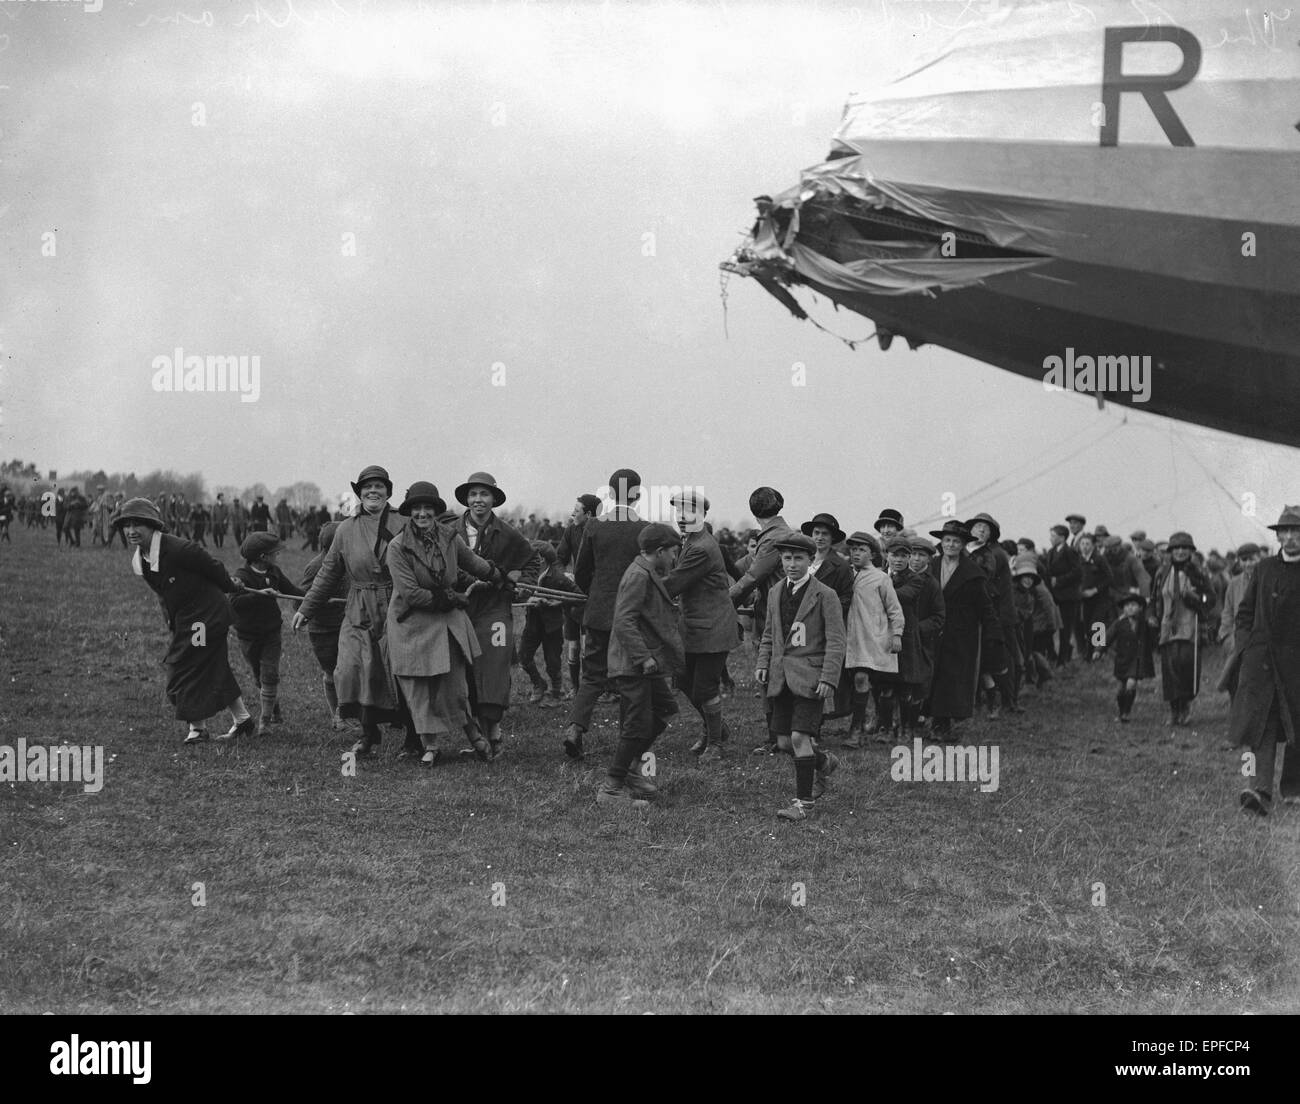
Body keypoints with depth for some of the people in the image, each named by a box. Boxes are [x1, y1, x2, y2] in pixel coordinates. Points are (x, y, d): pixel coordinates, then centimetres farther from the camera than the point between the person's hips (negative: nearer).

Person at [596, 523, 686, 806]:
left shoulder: (650, 574, 15)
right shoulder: (638, 575, -17)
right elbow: (624, 621, -25)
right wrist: (643, 657, -26)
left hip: (646, 664, 10)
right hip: (633, 666, -10)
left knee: (666, 708, 17)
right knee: (638, 727, -6)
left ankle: (630, 769, 25)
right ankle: (611, 789, 1)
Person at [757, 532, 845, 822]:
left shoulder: (825, 596, -7)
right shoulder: (775, 593, 11)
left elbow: (836, 642, -9)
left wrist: (828, 679, -16)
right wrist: (763, 663, 7)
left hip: (810, 677, -6)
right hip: (781, 676, 6)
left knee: (799, 737, -13)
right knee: (784, 742, 8)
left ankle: (805, 802, -2)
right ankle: (823, 763, 37)